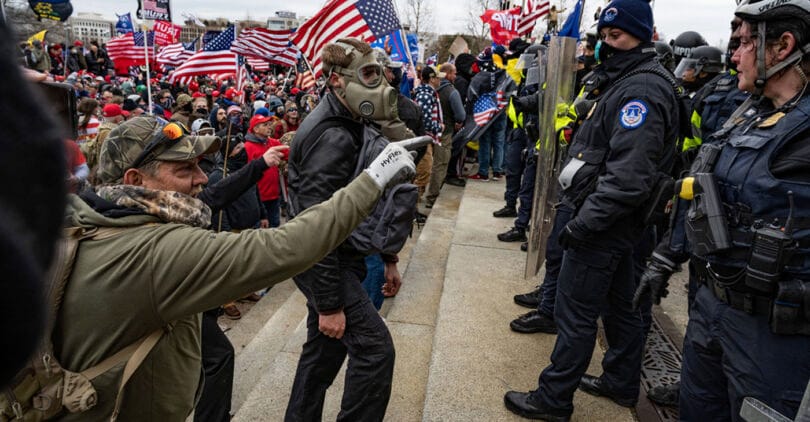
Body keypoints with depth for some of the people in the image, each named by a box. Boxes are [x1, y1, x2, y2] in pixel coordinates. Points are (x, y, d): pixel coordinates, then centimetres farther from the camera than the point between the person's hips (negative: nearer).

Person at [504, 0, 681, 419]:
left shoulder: (642, 90, -19)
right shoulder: (629, 81, 14)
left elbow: (628, 177, -28)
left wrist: (582, 223, -22)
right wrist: (584, 214, 15)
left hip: (604, 225, -10)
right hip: (617, 223, 10)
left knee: (576, 315, -1)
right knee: (618, 304, 20)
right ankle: (621, 383, 37)